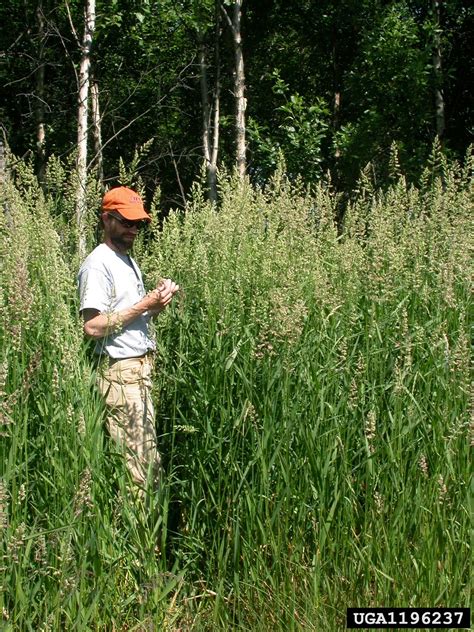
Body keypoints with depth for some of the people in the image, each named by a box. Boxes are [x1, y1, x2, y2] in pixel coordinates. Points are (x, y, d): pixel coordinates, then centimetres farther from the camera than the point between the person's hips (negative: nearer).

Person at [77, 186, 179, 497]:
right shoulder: (98, 264, -11)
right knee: (138, 461, -10)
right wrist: (145, 305, -18)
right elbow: (92, 326, -20)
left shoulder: (129, 261, 18)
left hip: (141, 367, 9)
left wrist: (158, 301, 1)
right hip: (120, 370, -9)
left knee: (147, 455, 9)